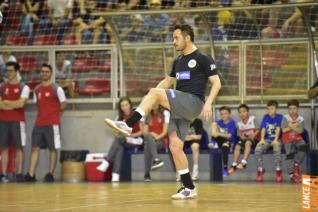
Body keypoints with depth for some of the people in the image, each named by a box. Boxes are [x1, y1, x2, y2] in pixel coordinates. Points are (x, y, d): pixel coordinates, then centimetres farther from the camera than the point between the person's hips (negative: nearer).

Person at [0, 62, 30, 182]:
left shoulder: (23, 88, 1)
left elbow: (21, 103, -14)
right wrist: (14, 104, -9)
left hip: (18, 121, -3)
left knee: (19, 147, -2)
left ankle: (19, 174, -1)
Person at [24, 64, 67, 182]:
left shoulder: (56, 89, -5)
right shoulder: (37, 90, 11)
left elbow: (63, 104, -2)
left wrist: (55, 113, 3)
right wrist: (43, 113, 12)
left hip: (53, 123, -5)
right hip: (39, 123, 5)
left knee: (53, 149, 0)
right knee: (35, 148, -1)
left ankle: (50, 174, 3)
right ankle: (31, 175, -4)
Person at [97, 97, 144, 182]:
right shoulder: (120, 118, 10)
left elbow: (142, 131, -4)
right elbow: (118, 133, 8)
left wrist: (132, 135, -18)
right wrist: (119, 134, -15)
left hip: (137, 139, -3)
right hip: (124, 140, 3)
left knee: (118, 139, -32)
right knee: (120, 147, -33)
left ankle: (106, 162, -37)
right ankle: (116, 175, -44)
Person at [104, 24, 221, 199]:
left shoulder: (203, 59, -3)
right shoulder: (178, 61, 20)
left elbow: (216, 83, -7)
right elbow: (167, 81, 29)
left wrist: (208, 104, -21)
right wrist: (148, 100, 15)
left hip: (193, 103, -8)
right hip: (179, 107, 8)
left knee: (156, 93, -25)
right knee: (175, 146, -2)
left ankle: (127, 126, -26)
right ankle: (189, 188, 3)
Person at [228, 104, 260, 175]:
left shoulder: (253, 119, 0)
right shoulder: (239, 124, 12)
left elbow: (258, 130, -4)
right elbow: (239, 134, 9)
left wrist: (253, 135, -20)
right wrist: (242, 136, -14)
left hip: (253, 139, -4)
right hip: (244, 139, 4)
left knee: (247, 142, -37)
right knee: (237, 146, -25)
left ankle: (244, 162, -43)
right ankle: (234, 165, -25)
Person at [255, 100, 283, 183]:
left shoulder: (279, 117, -1)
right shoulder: (265, 117, 8)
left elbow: (278, 129, -11)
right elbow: (263, 129, 0)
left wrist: (276, 140, -24)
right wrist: (262, 139, -16)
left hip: (276, 139, -3)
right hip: (267, 139, 3)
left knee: (277, 149, -37)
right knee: (257, 150, -26)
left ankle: (278, 170, -26)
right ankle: (260, 170, -11)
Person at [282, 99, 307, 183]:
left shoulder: (301, 119, 6)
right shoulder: (285, 118, 3)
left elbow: (300, 131, -7)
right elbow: (284, 130, -7)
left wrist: (291, 126, -17)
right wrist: (295, 126, -9)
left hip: (298, 138, 2)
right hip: (288, 139, -2)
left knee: (303, 147, -31)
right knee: (290, 153, -26)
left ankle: (296, 165, -10)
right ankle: (291, 175, -25)